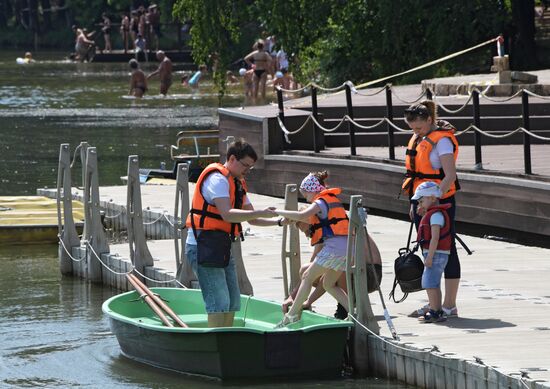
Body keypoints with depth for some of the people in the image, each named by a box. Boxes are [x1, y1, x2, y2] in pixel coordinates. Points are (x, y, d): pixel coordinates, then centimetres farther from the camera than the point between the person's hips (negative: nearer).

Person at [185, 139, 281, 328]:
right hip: (203, 247, -10)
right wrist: (260, 213, -29)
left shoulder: (238, 184, 19)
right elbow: (227, 214, -27)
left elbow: (251, 219, 22)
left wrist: (278, 222, 8)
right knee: (219, 302, -15)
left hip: (221, 248, 10)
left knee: (232, 302, 12)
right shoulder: (217, 179, -14)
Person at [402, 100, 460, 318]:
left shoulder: (442, 140, -14)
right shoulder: (418, 139, 13)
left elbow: (450, 176, -21)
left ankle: (449, 305, -1)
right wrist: (415, 204, 17)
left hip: (440, 203, -9)